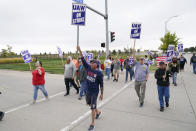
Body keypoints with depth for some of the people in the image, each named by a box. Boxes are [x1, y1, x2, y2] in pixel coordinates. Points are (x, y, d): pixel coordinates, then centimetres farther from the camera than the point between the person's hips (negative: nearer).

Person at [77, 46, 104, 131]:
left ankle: (92, 124, 17)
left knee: (93, 107, 1)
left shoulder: (99, 73, -15)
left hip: (94, 92, -6)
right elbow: (83, 60, -3)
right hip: (88, 91, 7)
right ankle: (98, 112, 51)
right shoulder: (88, 68, -1)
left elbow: (101, 84, -10)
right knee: (89, 103, 25)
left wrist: (102, 94, -8)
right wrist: (79, 51, -10)